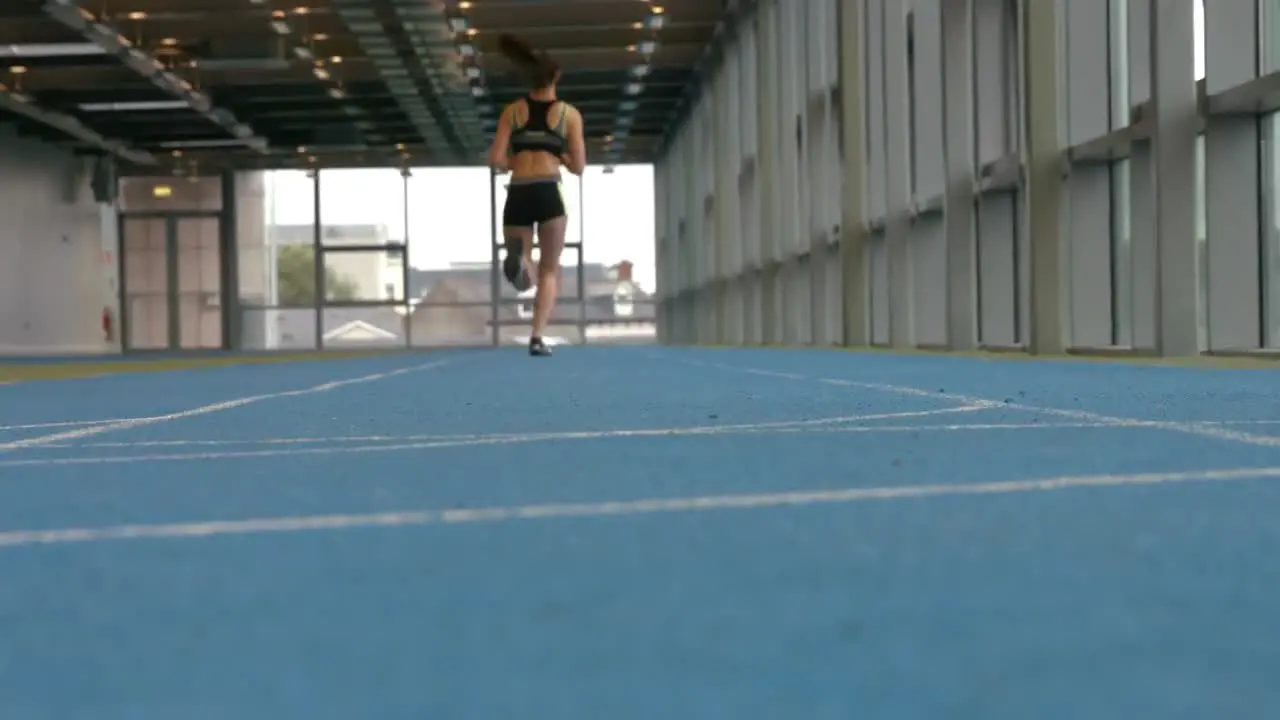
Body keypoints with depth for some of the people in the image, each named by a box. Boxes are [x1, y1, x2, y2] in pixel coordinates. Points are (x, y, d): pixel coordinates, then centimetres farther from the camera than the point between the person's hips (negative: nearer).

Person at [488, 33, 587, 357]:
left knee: (524, 278, 11)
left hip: (517, 195, 1)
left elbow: (495, 160, 3)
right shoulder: (570, 113, 7)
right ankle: (538, 337, -3)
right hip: (549, 193, -1)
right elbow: (578, 167, 6)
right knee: (550, 271, 14)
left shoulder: (513, 111, 11)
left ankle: (517, 258, -27)